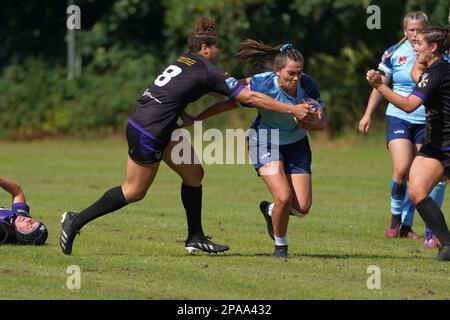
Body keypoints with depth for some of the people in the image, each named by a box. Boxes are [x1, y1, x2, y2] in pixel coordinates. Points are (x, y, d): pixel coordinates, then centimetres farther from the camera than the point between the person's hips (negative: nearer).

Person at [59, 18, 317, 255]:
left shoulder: (185, 61, 9)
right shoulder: (208, 72, -14)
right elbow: (250, 97, -15)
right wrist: (292, 109, -13)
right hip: (147, 134, -9)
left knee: (194, 174, 11)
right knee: (134, 192, 4)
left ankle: (196, 238, 16)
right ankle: (76, 221, 10)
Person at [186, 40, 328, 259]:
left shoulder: (307, 85, -19)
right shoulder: (262, 85, -28)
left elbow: (323, 116, -5)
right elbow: (230, 103, -17)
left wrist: (317, 124, -28)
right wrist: (196, 118, -15)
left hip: (296, 144, 4)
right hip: (265, 142, -4)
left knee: (302, 207, -4)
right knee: (284, 197, -22)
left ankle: (269, 210, 32)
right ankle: (280, 245, 6)